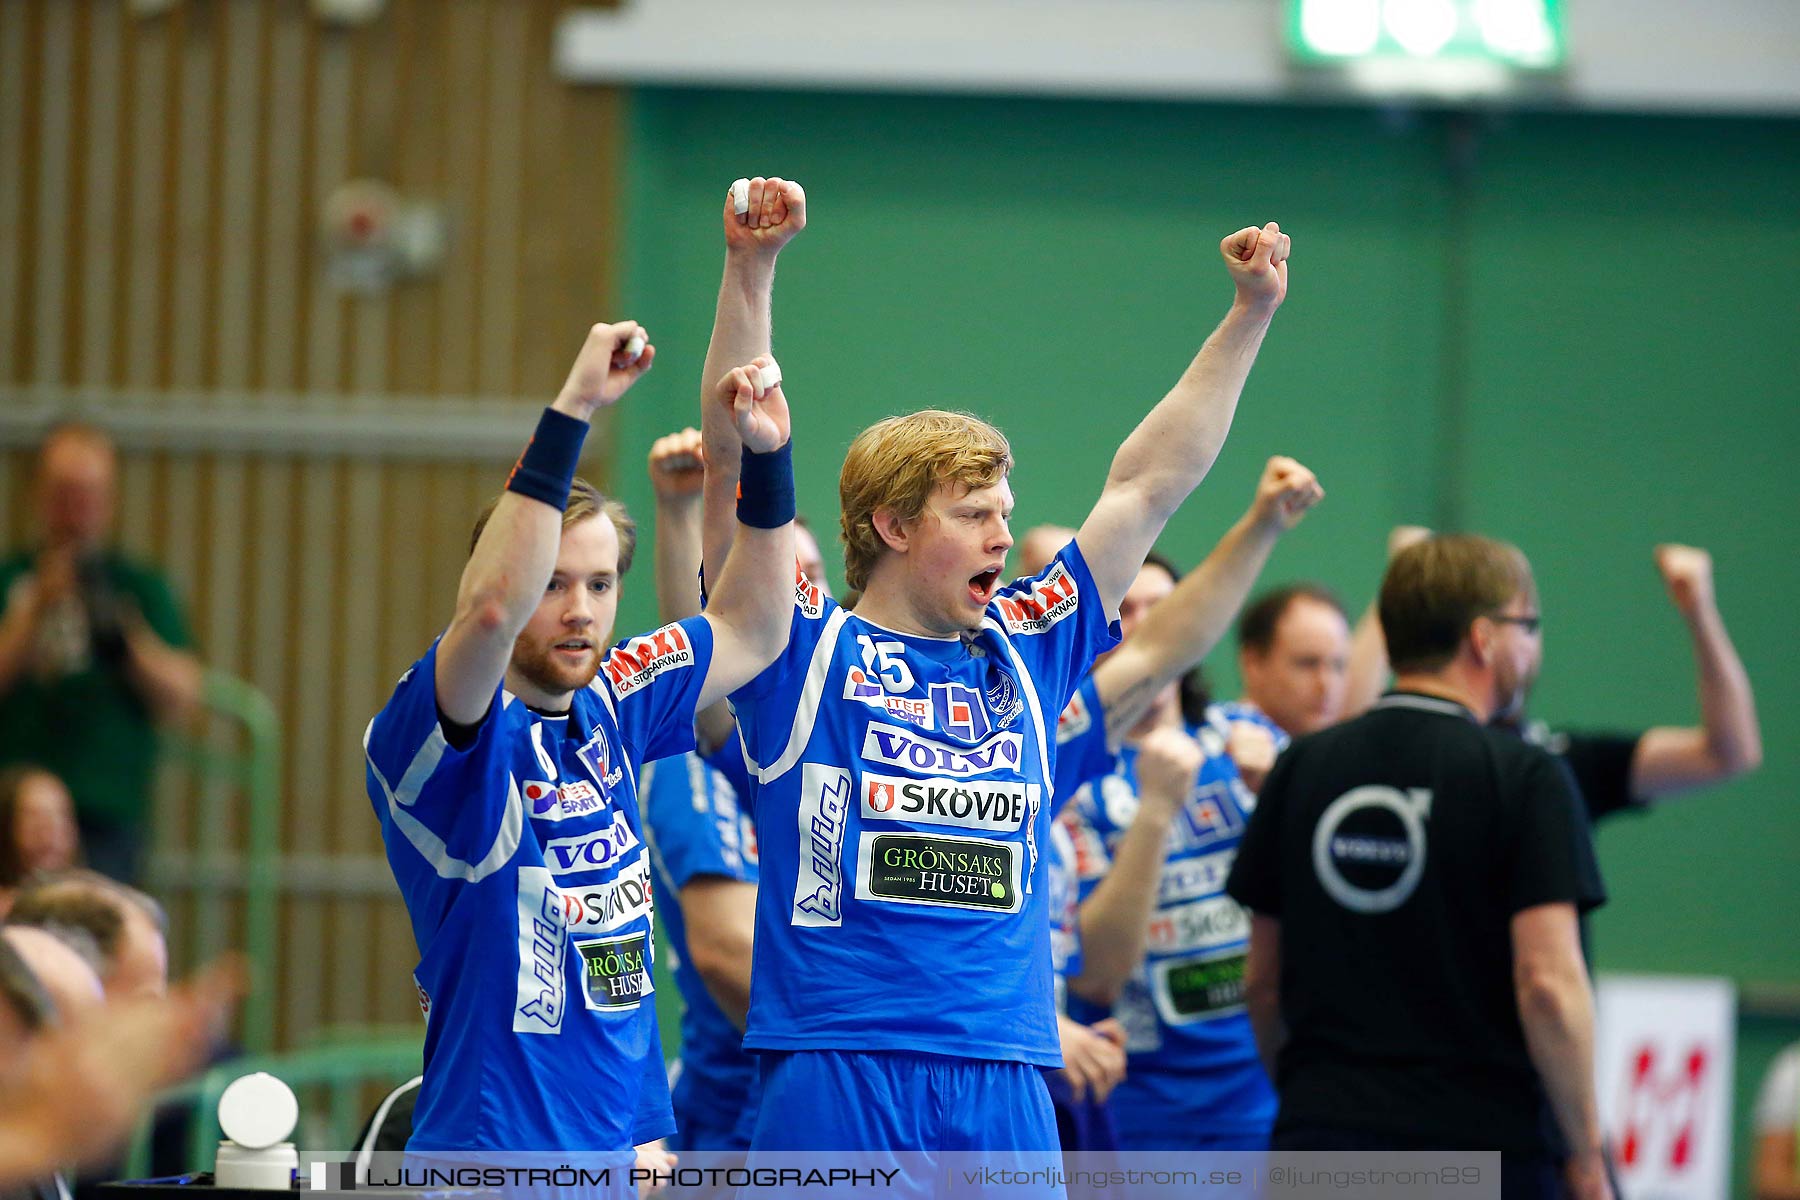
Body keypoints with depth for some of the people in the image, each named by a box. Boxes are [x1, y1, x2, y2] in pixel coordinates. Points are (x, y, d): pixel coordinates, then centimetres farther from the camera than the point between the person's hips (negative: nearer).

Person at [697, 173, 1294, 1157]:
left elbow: (1149, 485, 18)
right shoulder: (806, 653, 2)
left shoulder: (1021, 653, 14)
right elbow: (734, 460, -7)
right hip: (836, 1071, -5)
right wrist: (750, 272, -16)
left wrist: (1250, 314, 17)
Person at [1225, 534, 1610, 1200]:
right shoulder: (1524, 778, -7)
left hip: (1319, 1144, 4)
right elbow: (1548, 984, -14)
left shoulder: (1301, 769, 8)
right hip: (1479, 1145, -4)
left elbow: (1263, 981, 12)